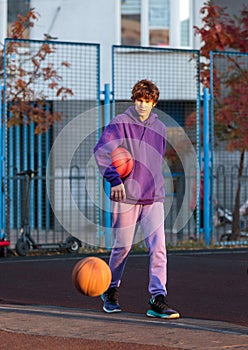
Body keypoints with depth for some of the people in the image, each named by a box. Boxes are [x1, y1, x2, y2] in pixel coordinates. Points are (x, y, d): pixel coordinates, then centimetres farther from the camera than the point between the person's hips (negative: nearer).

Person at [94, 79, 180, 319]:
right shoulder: (120, 123, -4)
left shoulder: (160, 128, 12)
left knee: (158, 248, -9)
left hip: (153, 198, 4)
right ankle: (111, 292, 28)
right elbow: (101, 151, -15)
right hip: (125, 198, -3)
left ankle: (158, 300, -11)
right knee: (122, 247, 6)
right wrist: (115, 179, -21)